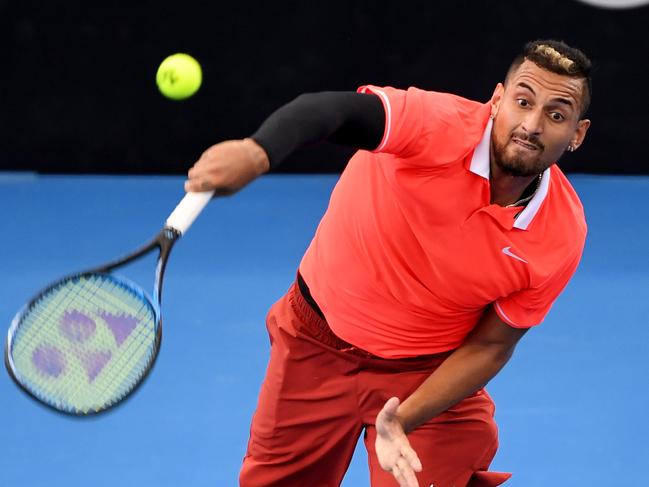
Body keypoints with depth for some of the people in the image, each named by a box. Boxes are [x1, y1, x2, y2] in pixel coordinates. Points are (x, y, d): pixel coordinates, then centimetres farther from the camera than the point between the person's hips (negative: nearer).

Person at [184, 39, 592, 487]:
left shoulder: (562, 235, -20)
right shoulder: (440, 126, -28)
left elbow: (489, 346, -11)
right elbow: (334, 110, -46)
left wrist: (404, 419, -24)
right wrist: (255, 152, -67)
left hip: (433, 372, 0)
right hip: (317, 344, 0)